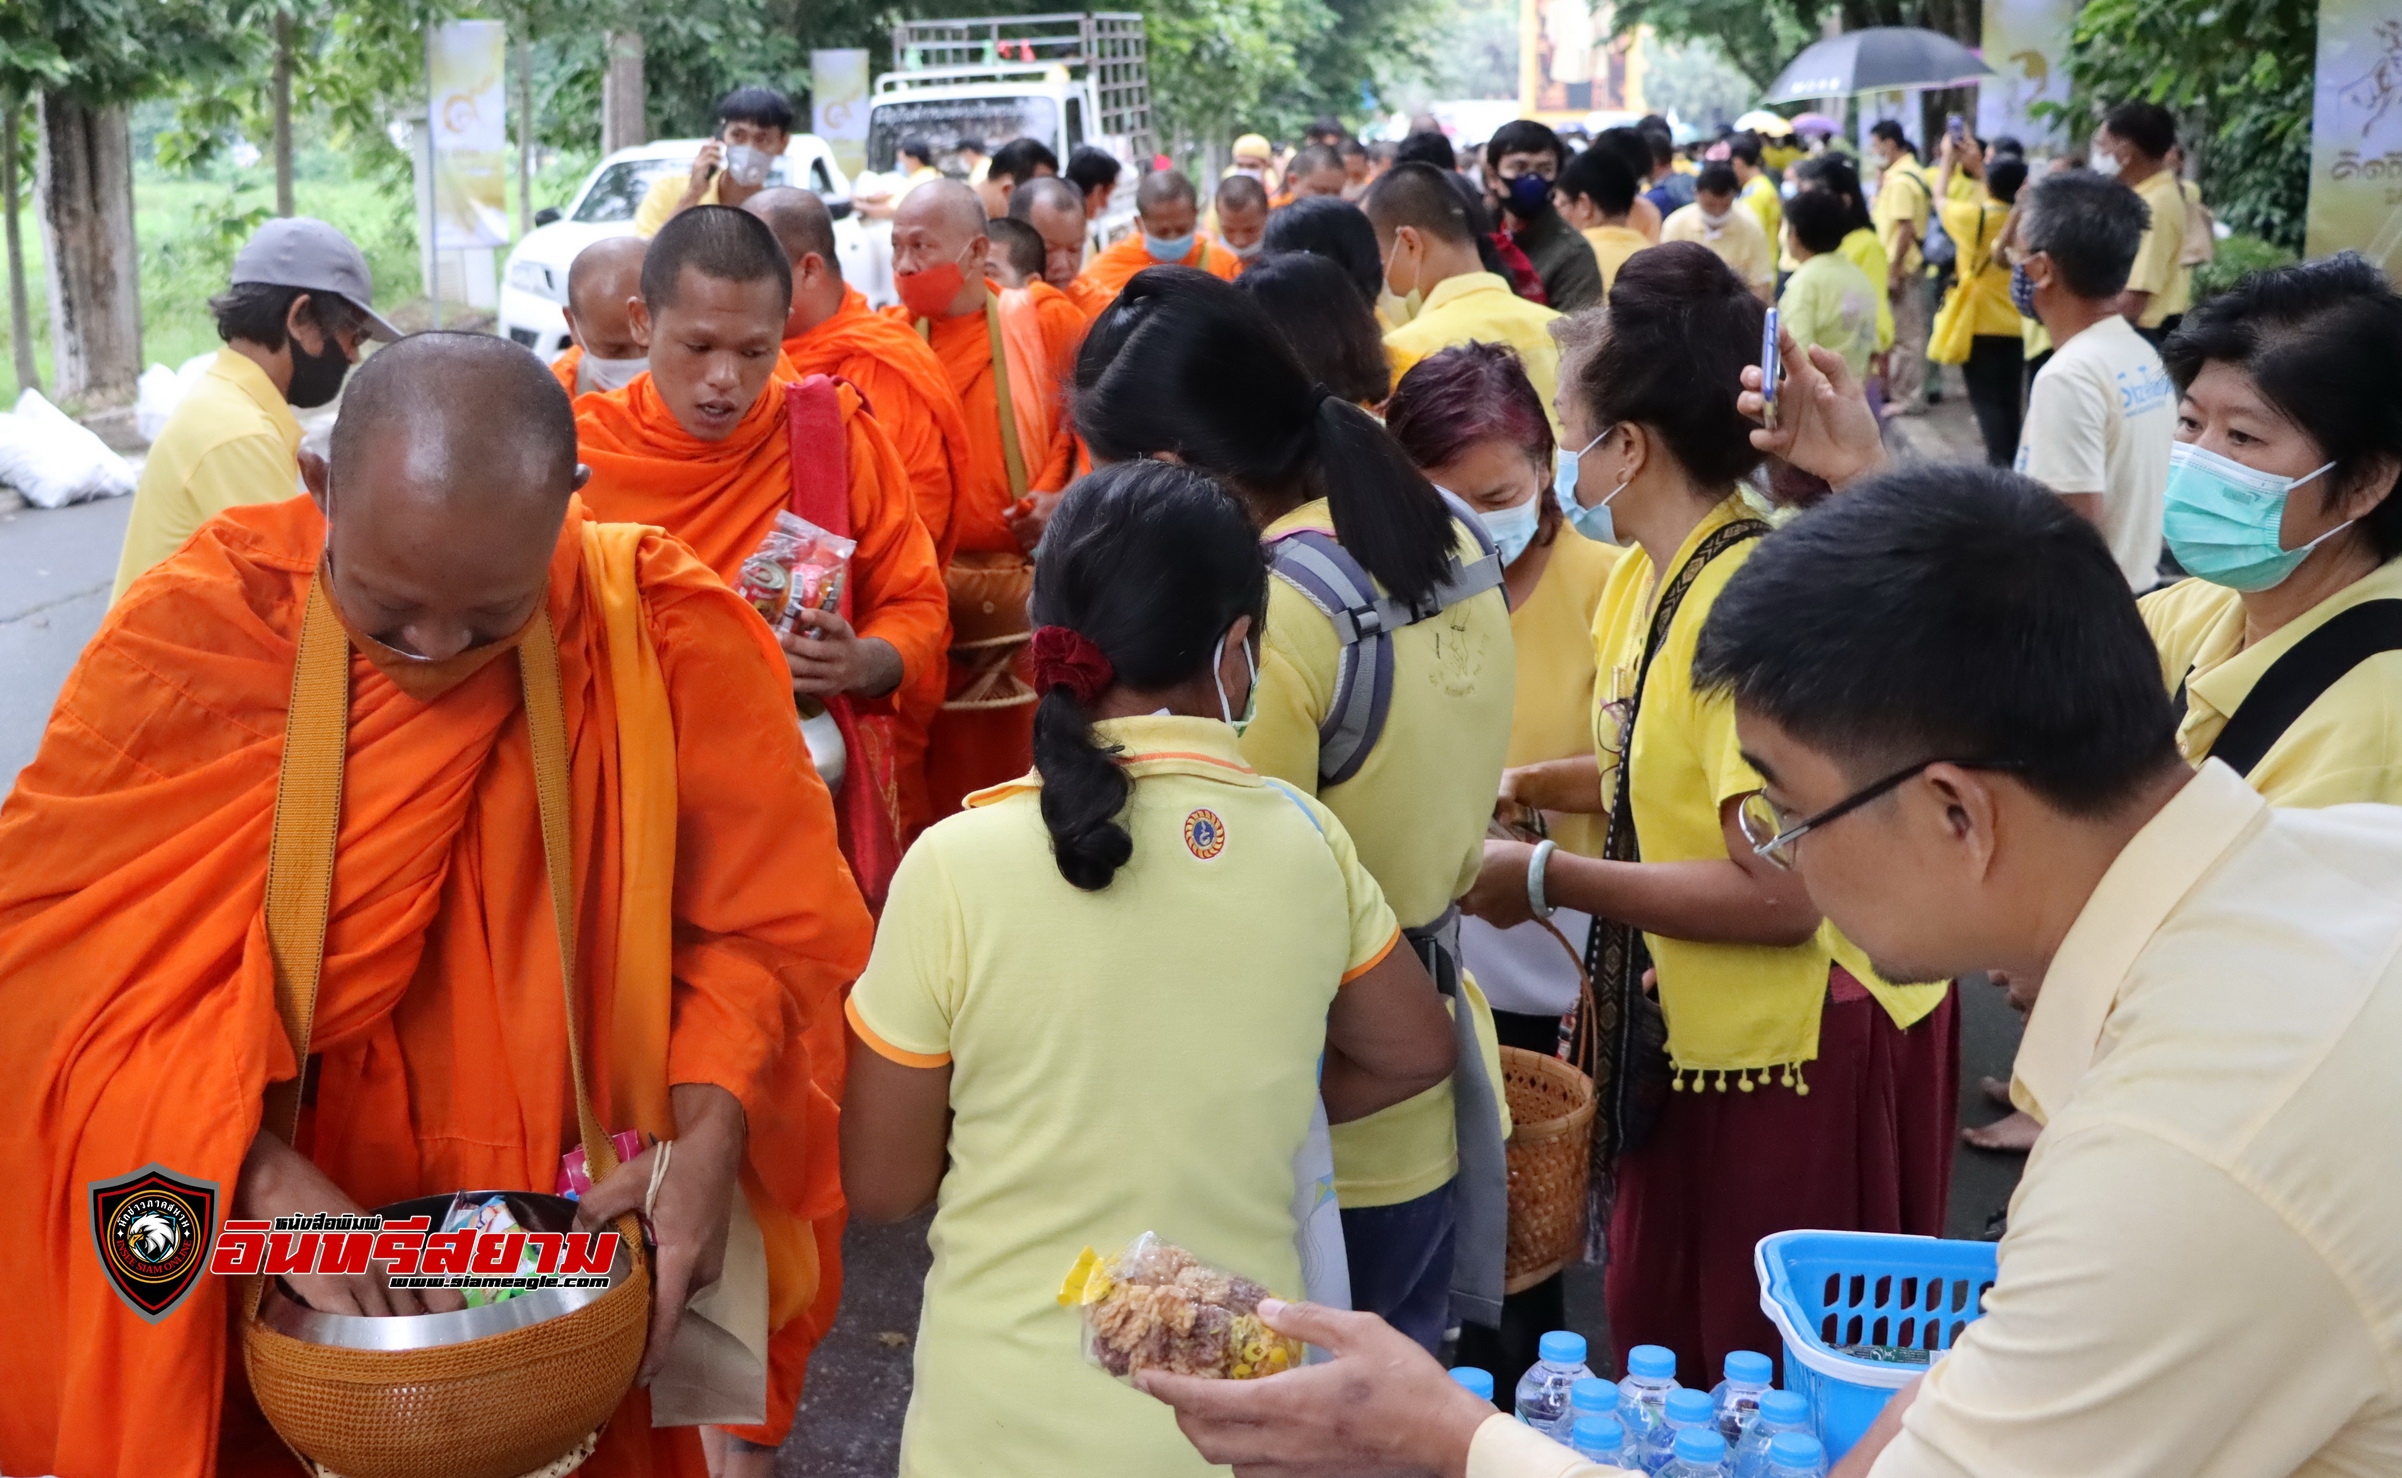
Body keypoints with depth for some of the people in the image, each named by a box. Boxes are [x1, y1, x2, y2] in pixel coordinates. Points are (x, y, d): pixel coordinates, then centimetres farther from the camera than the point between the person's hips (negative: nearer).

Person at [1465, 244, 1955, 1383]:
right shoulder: (1645, 574, 3)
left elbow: (1777, 895, -27)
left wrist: (1548, 881, -19)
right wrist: (1524, 787, 5)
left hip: (1801, 1043, -9)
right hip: (1705, 1030, 9)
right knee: (1661, 1339, 21)